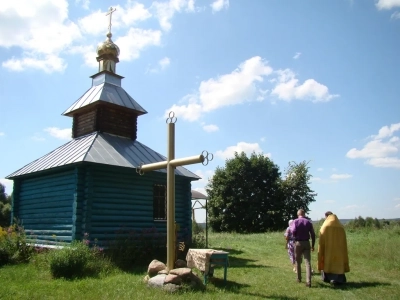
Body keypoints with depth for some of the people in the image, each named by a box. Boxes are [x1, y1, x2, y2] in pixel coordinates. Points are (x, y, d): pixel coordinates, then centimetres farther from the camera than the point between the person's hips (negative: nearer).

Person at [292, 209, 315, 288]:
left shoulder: (296, 221, -4)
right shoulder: (308, 222, 2)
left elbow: (293, 231, -16)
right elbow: (313, 234, 1)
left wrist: (295, 236, 6)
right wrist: (313, 245, 8)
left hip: (298, 243, -1)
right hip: (306, 243, 1)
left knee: (298, 262, 15)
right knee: (308, 262, -3)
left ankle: (299, 278, 25)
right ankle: (308, 281, -13)